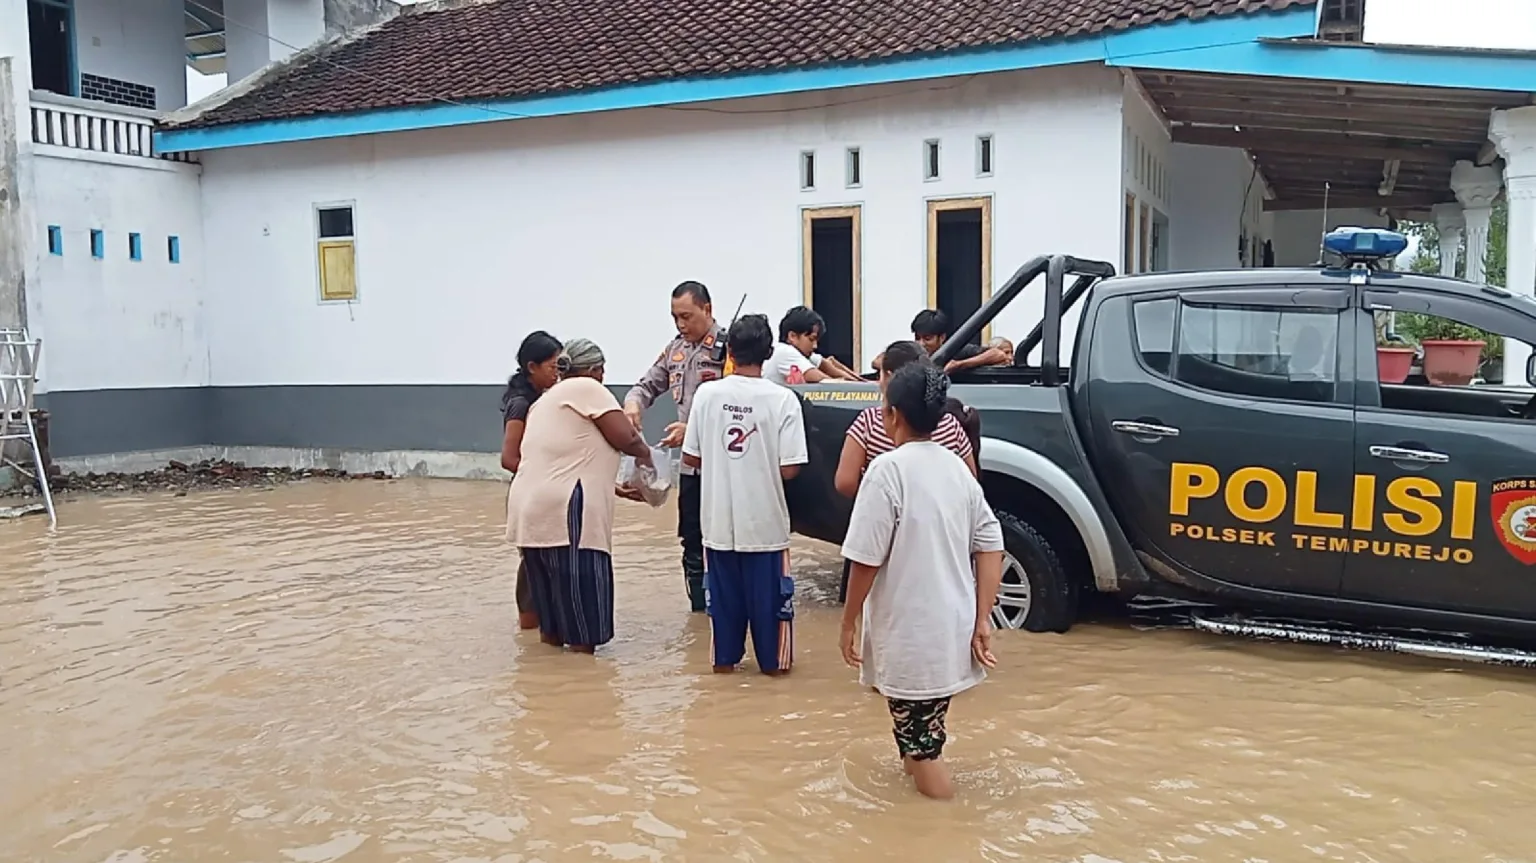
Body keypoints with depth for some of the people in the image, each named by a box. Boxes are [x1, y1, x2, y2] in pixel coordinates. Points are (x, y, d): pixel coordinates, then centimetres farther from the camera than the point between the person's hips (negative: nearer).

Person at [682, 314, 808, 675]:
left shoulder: (707, 393, -6)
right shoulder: (783, 399, -13)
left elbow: (690, 458, -1)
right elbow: (788, 469, -14)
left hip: (719, 516, 2)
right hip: (765, 518, -2)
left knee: (724, 592, 16)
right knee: (769, 593, 13)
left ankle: (724, 658, 27)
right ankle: (773, 659, 23)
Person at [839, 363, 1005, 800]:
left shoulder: (889, 469, -15)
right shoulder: (957, 468, 6)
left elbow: (867, 559, -16)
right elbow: (990, 547, 4)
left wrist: (848, 622, -4)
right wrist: (982, 621, 4)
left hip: (909, 635, -7)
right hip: (953, 630, 7)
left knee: (920, 745, 5)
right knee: (925, 731, 27)